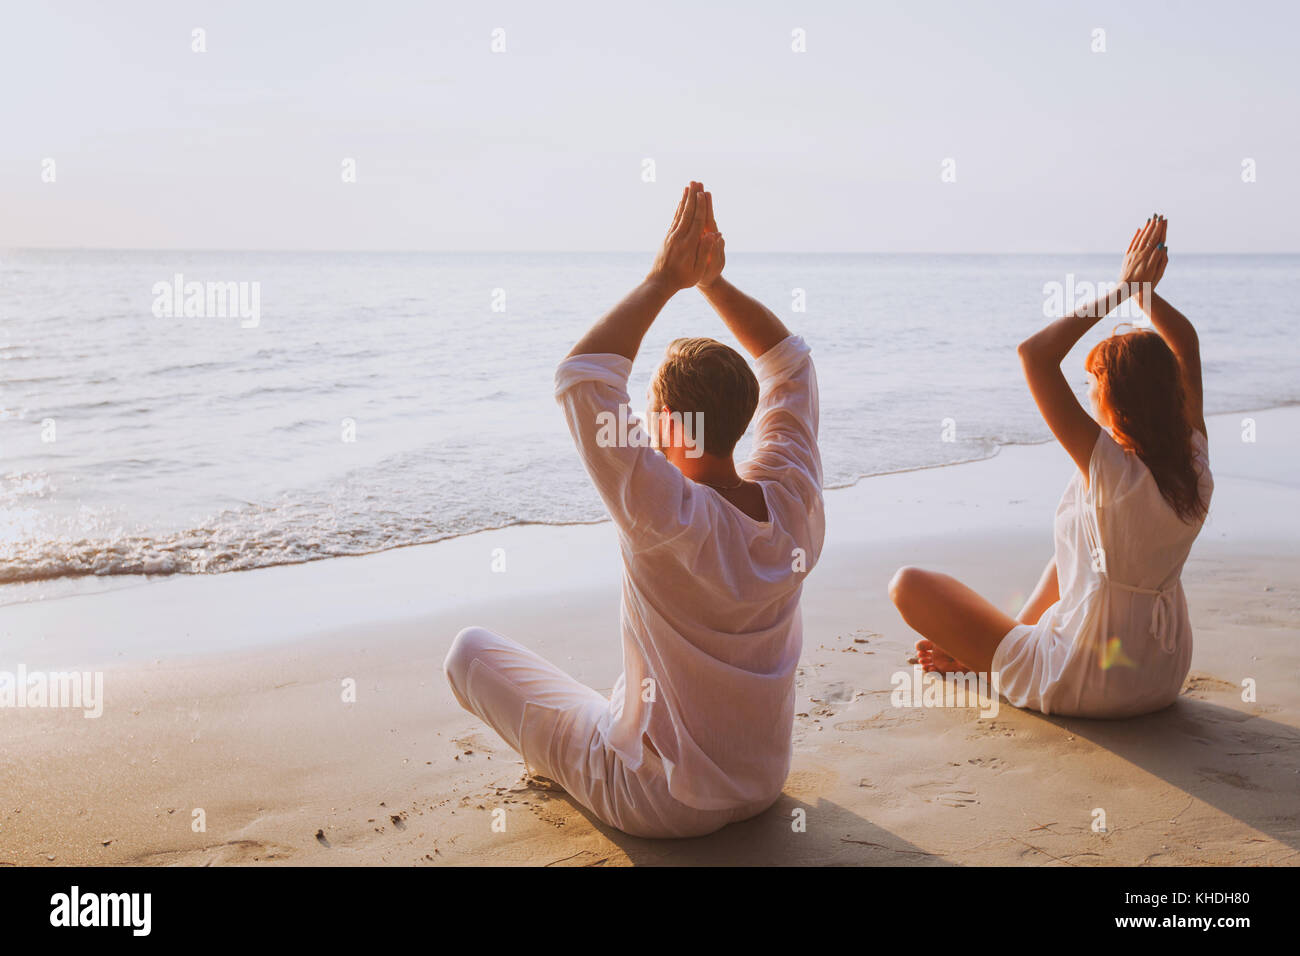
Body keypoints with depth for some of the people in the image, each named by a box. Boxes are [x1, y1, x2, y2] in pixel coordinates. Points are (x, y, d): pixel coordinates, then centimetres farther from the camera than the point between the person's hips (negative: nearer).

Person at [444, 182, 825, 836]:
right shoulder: (793, 503, -15)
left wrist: (664, 279, -24)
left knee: (470, 649, 8)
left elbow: (581, 376, -32)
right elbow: (789, 363, 1)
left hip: (657, 803, -6)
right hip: (765, 782, 6)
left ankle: (562, 761, 28)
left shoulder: (672, 523, -32)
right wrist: (712, 280, -5)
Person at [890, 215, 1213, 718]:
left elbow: (1034, 354, -28)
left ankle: (991, 657, 23)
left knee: (908, 583, 0)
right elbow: (1186, 344, 7)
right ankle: (1002, 646, 36)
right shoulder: (1195, 465, -9)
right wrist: (1145, 293, -4)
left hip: (1083, 688, -7)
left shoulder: (1110, 469, -28)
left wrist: (1117, 293, -20)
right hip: (1164, 678, 7)